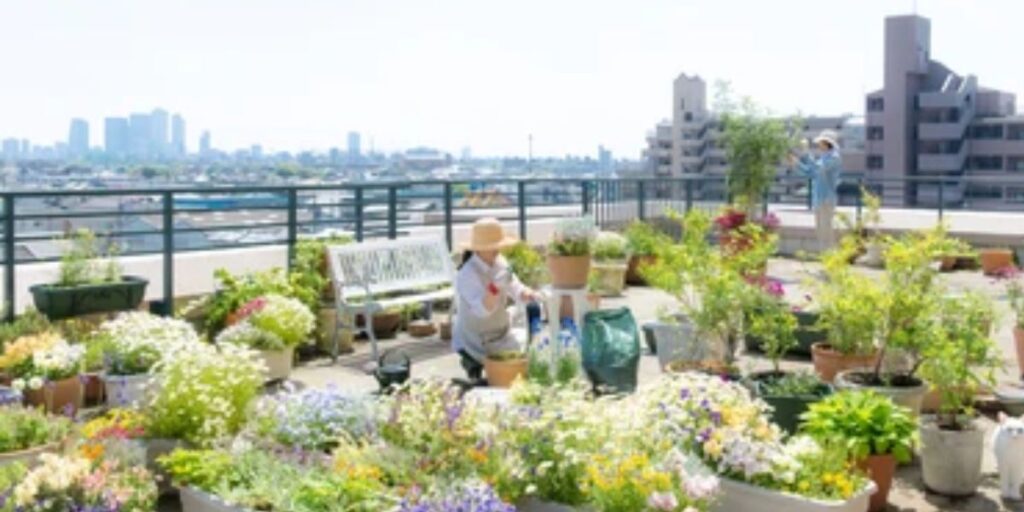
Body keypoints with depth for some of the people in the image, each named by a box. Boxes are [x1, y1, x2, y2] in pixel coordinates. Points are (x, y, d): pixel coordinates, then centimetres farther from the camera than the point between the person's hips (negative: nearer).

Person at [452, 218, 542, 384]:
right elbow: (482, 309, -34)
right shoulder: (467, 274, -27)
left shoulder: (500, 263, -5)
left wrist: (526, 293, -22)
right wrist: (494, 287, -51)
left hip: (501, 336, 7)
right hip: (475, 342, -7)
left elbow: (515, 287, 1)